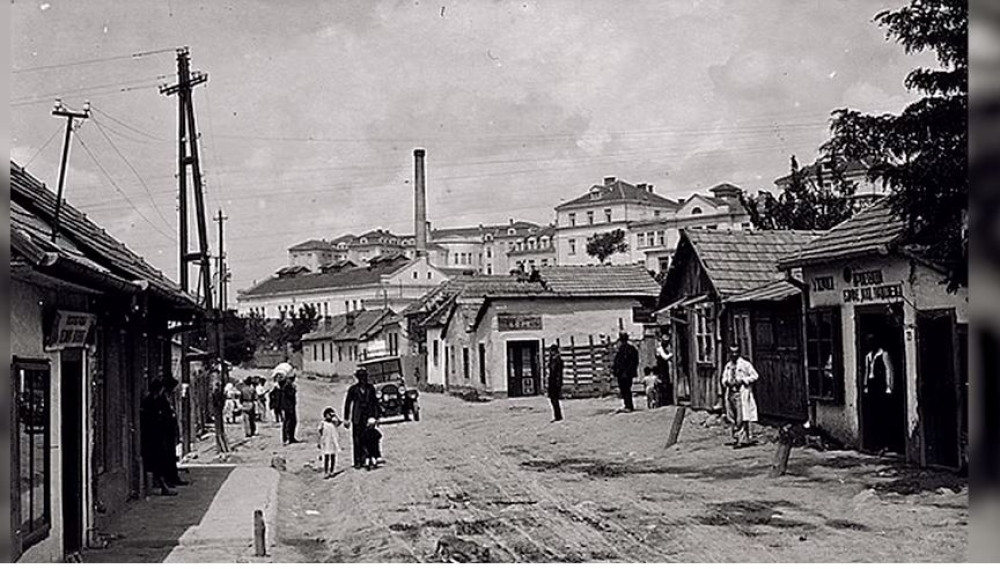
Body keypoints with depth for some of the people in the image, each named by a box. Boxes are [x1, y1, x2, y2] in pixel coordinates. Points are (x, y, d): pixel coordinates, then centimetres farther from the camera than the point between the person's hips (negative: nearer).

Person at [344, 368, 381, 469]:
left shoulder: (370, 388, 6)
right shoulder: (353, 389, 0)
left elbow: (375, 403, 12)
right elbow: (347, 404, 5)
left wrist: (376, 417, 10)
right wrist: (346, 419, 3)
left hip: (368, 418, 2)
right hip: (357, 418, -2)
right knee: (356, 440, -3)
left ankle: (363, 461, 2)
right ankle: (357, 462, 2)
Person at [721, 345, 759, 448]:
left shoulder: (745, 364, -4)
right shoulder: (728, 365, 15)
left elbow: (754, 376, -5)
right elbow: (724, 378, 22)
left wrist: (742, 380, -14)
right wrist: (726, 381, 0)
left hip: (742, 394, -6)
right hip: (731, 393, 6)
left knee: (742, 418, -10)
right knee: (734, 419, 9)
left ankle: (742, 440, -9)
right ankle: (739, 438, 18)